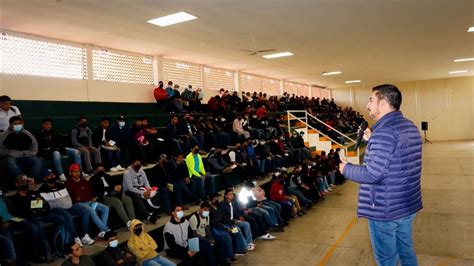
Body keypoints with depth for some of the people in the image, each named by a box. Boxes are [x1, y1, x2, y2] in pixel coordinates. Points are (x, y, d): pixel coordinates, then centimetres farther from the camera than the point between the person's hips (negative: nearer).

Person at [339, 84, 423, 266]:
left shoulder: (384, 131, -23)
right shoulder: (411, 127, 7)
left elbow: (372, 174, -26)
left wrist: (346, 169, -10)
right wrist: (372, 141, 13)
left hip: (385, 209, -9)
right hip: (408, 205, 9)